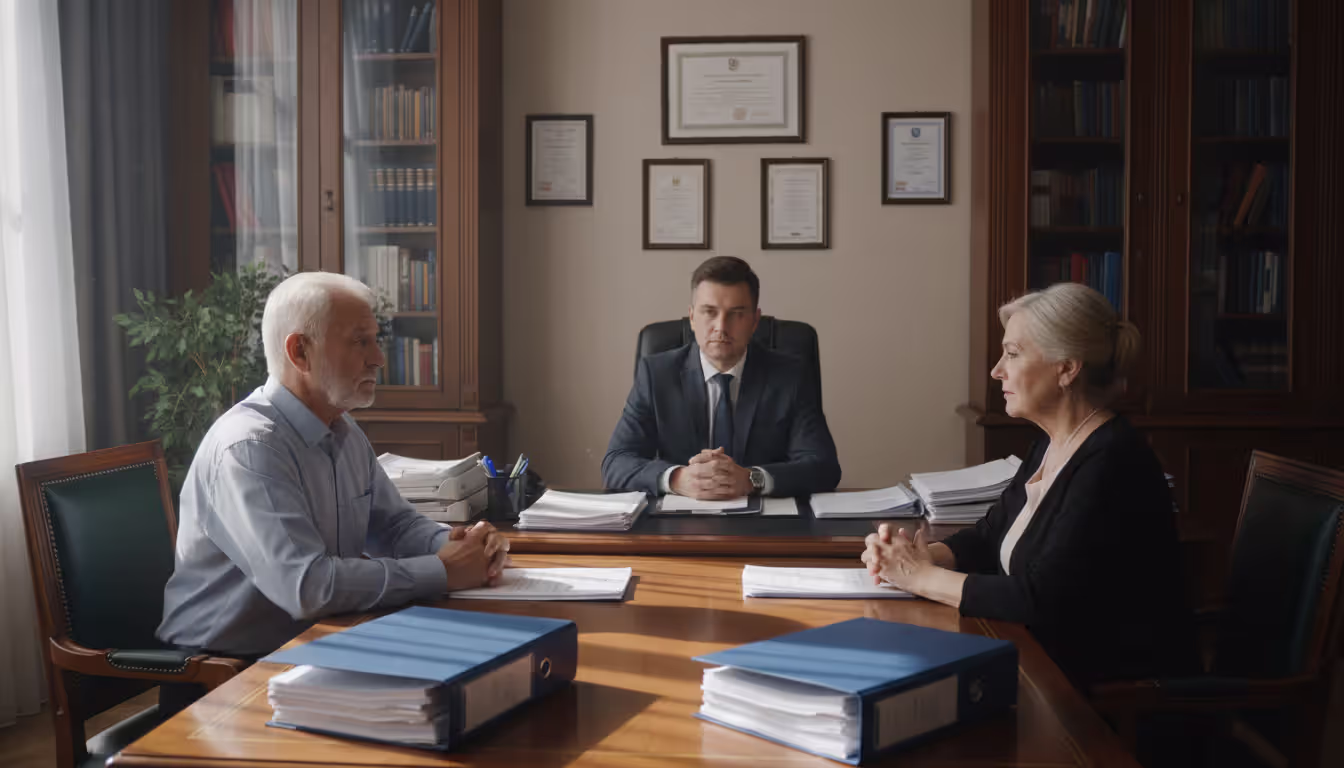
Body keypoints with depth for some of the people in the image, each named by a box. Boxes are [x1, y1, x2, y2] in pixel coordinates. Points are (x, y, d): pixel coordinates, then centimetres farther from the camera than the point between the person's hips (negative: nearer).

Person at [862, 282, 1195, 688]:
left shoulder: (1112, 464, -21)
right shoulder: (1050, 446, 8)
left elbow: (1039, 598, -25)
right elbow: (989, 537, 16)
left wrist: (924, 576, -14)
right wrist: (910, 555, -3)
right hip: (1054, 667, 8)